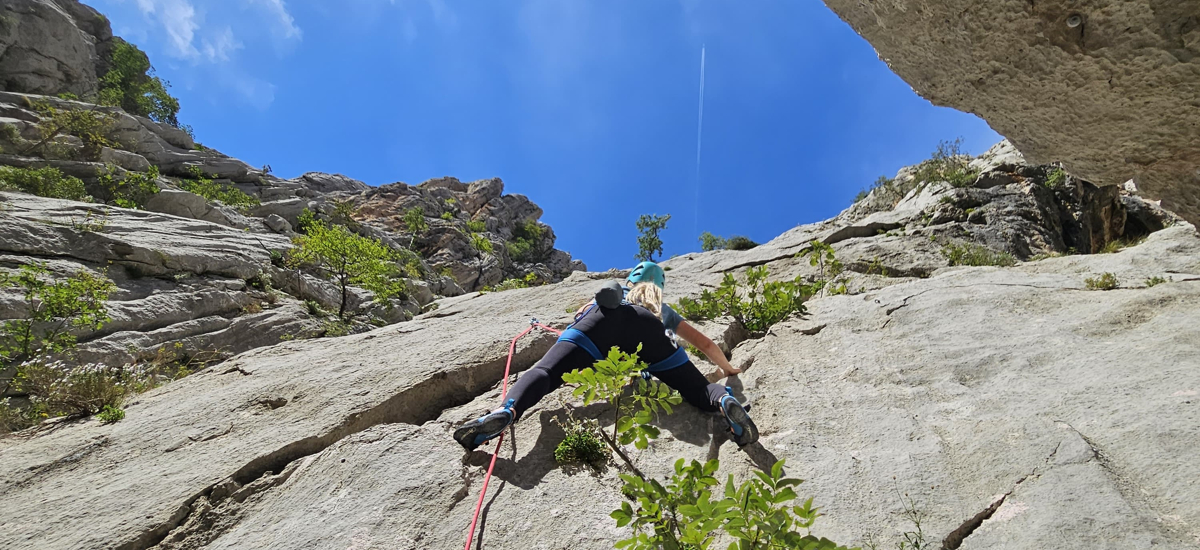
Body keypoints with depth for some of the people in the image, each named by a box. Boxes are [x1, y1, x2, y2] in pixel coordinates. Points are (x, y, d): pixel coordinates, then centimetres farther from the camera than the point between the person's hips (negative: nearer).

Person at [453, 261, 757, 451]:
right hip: (646, 327, 0)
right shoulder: (663, 309, 44)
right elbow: (704, 343, 43)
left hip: (603, 315, 0)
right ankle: (725, 400, -37)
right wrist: (727, 368, 60)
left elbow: (581, 312, 48)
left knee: (545, 372, -16)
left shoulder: (614, 288, 47)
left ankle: (507, 410, -47)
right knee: (699, 390, -1)